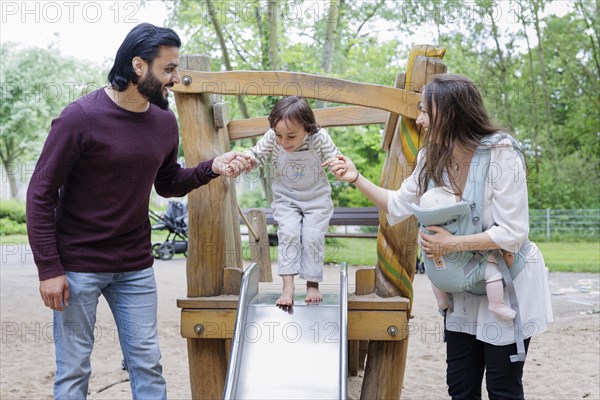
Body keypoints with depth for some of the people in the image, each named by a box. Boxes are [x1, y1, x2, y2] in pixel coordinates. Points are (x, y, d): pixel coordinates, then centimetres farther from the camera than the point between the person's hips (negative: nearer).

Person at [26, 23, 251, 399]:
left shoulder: (165, 121, 2)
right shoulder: (81, 117, -15)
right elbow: (41, 194, -11)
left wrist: (212, 168, -4)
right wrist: (49, 269, -14)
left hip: (136, 266, 5)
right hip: (78, 266, -5)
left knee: (148, 364, 10)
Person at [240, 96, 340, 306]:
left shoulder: (320, 138, -25)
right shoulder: (271, 138, -23)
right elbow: (256, 155, -7)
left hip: (316, 197, -1)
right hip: (285, 198, 1)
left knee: (313, 237, -6)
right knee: (288, 233, -14)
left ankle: (313, 285, 9)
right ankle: (288, 287, -13)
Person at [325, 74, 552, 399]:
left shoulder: (501, 157, -22)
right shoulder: (431, 160, -2)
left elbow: (513, 233, -23)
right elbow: (398, 206, 10)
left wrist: (451, 244, -22)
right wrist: (357, 179, 0)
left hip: (508, 286, -6)